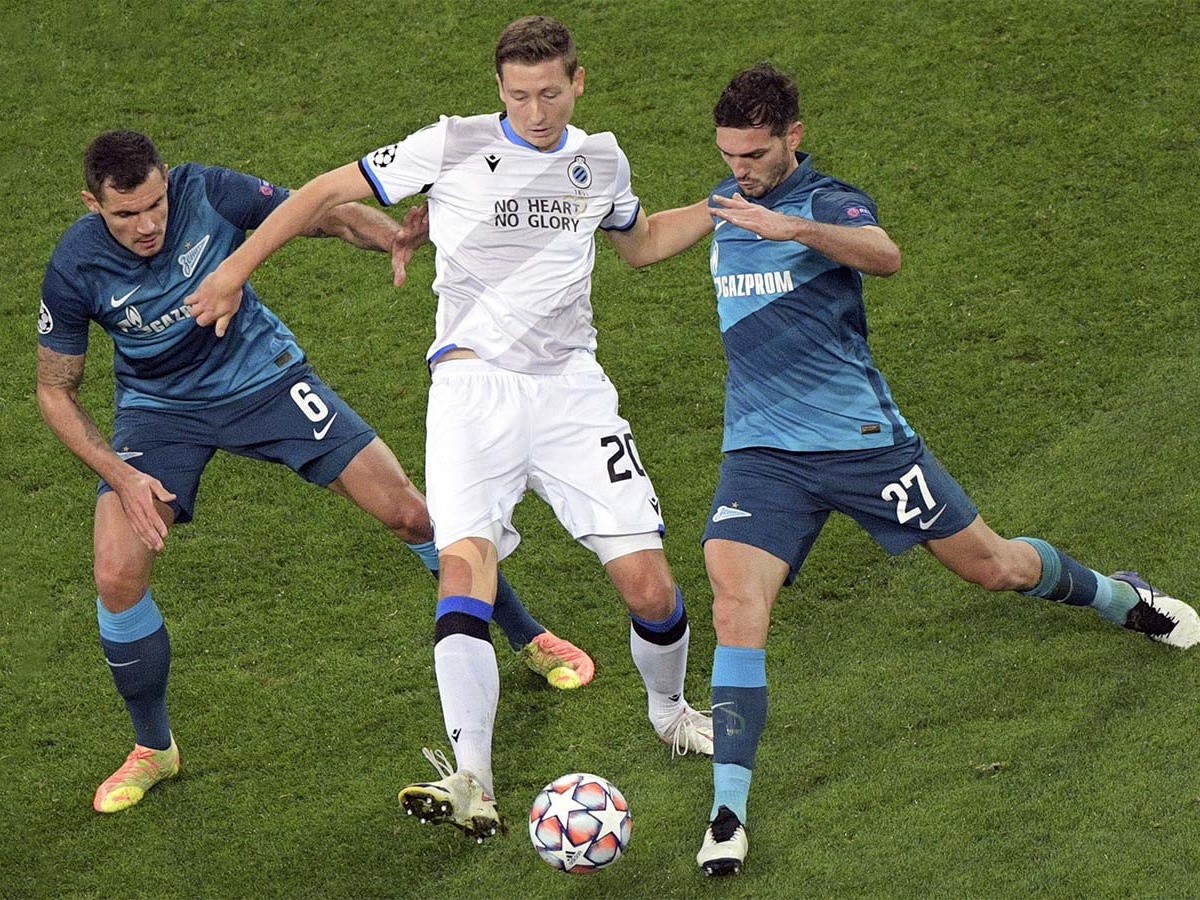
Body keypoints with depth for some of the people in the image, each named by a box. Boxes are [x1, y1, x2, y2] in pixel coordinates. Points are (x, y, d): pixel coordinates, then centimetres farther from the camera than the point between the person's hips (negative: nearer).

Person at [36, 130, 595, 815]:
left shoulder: (208, 193, -23)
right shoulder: (75, 271, -23)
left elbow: (329, 215, -12)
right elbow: (56, 391, -10)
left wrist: (395, 236, -33)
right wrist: (122, 475, -22)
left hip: (263, 376, 1)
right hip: (160, 410, 0)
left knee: (409, 512, -3)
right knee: (117, 576, -18)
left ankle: (529, 637, 21)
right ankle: (153, 750, 6)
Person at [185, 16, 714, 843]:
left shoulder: (600, 158, 10)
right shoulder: (454, 147, -2)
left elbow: (640, 243, 33)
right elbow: (330, 191, 4)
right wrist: (233, 272, 3)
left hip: (572, 387, 3)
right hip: (474, 382, -3)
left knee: (649, 585, -5)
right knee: (464, 566, -25)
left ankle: (670, 708, 29)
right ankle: (474, 787, -29)